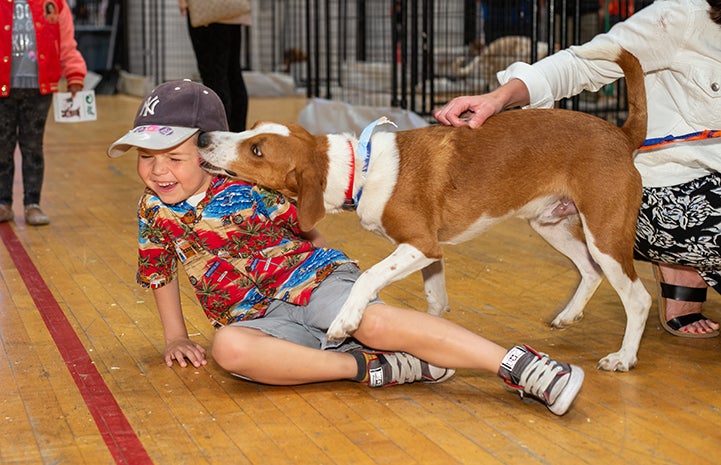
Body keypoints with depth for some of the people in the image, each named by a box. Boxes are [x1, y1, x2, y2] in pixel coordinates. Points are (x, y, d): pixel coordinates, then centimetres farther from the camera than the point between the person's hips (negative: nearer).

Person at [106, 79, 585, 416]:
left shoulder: (248, 193, -7)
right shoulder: (154, 209, 7)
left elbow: (308, 230, 5)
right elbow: (160, 269, 22)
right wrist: (176, 337, 21)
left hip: (309, 279, -3)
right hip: (255, 317, 4)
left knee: (376, 322, -33)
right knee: (228, 348, -34)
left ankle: (520, 365, -38)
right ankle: (373, 368, -29)